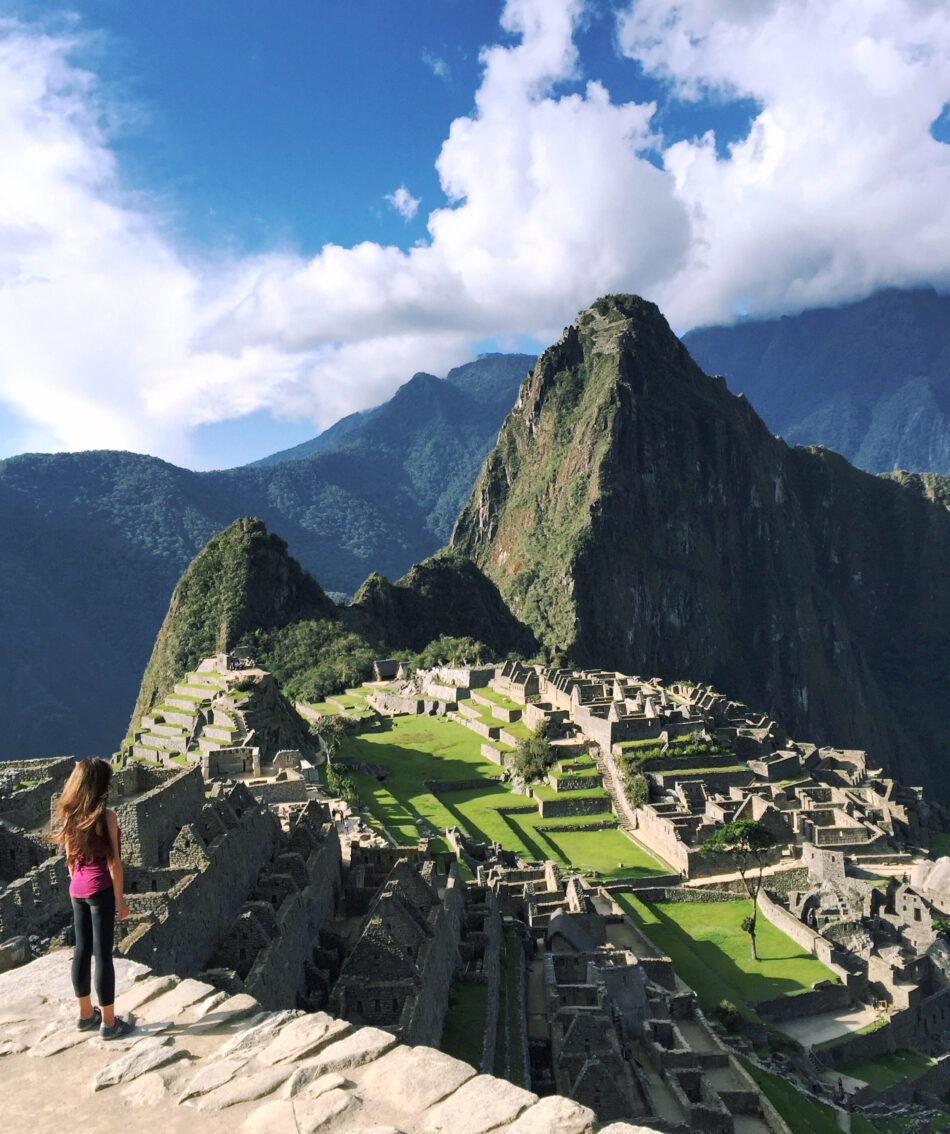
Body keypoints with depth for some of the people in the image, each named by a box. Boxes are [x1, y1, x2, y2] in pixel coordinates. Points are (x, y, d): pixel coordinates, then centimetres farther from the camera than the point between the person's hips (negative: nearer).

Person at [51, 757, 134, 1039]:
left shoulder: (69, 815, 2)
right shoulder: (106, 816, -18)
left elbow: (70, 858, 9)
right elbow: (113, 861, -15)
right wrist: (120, 899, -8)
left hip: (77, 890, 7)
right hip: (101, 890, -7)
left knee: (82, 951, 16)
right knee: (103, 955, 1)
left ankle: (86, 1015, 30)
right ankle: (108, 1023, 10)